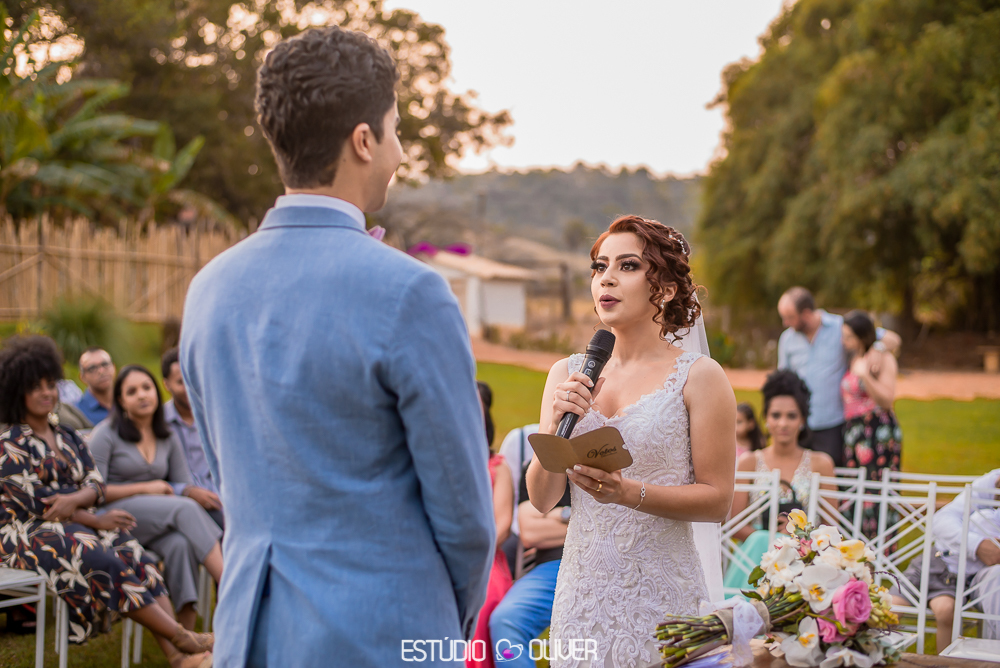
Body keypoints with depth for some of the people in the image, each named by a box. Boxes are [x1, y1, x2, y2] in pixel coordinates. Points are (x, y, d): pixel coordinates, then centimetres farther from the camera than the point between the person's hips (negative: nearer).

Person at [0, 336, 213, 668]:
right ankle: (181, 637, -32)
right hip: (27, 534, -6)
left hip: (74, 525, 6)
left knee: (131, 552, -24)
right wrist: (96, 521, -15)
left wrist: (75, 499, -18)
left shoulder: (68, 438, 17)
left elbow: (96, 484, 7)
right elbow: (36, 503, -12)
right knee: (101, 561, -32)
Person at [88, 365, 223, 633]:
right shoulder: (106, 434, 0)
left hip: (160, 521, 5)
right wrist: (144, 488, -10)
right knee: (185, 509, -31)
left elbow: (183, 485, 14)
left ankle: (186, 634, -40)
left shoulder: (167, 438, 16)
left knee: (180, 543, -33)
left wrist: (195, 492, -10)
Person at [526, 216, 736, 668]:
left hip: (661, 598, -3)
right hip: (582, 592, 3)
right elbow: (541, 500, 4)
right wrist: (556, 428, -13)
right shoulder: (566, 375, 7)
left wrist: (630, 493, -20)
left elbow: (717, 499, -7)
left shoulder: (698, 377, -4)